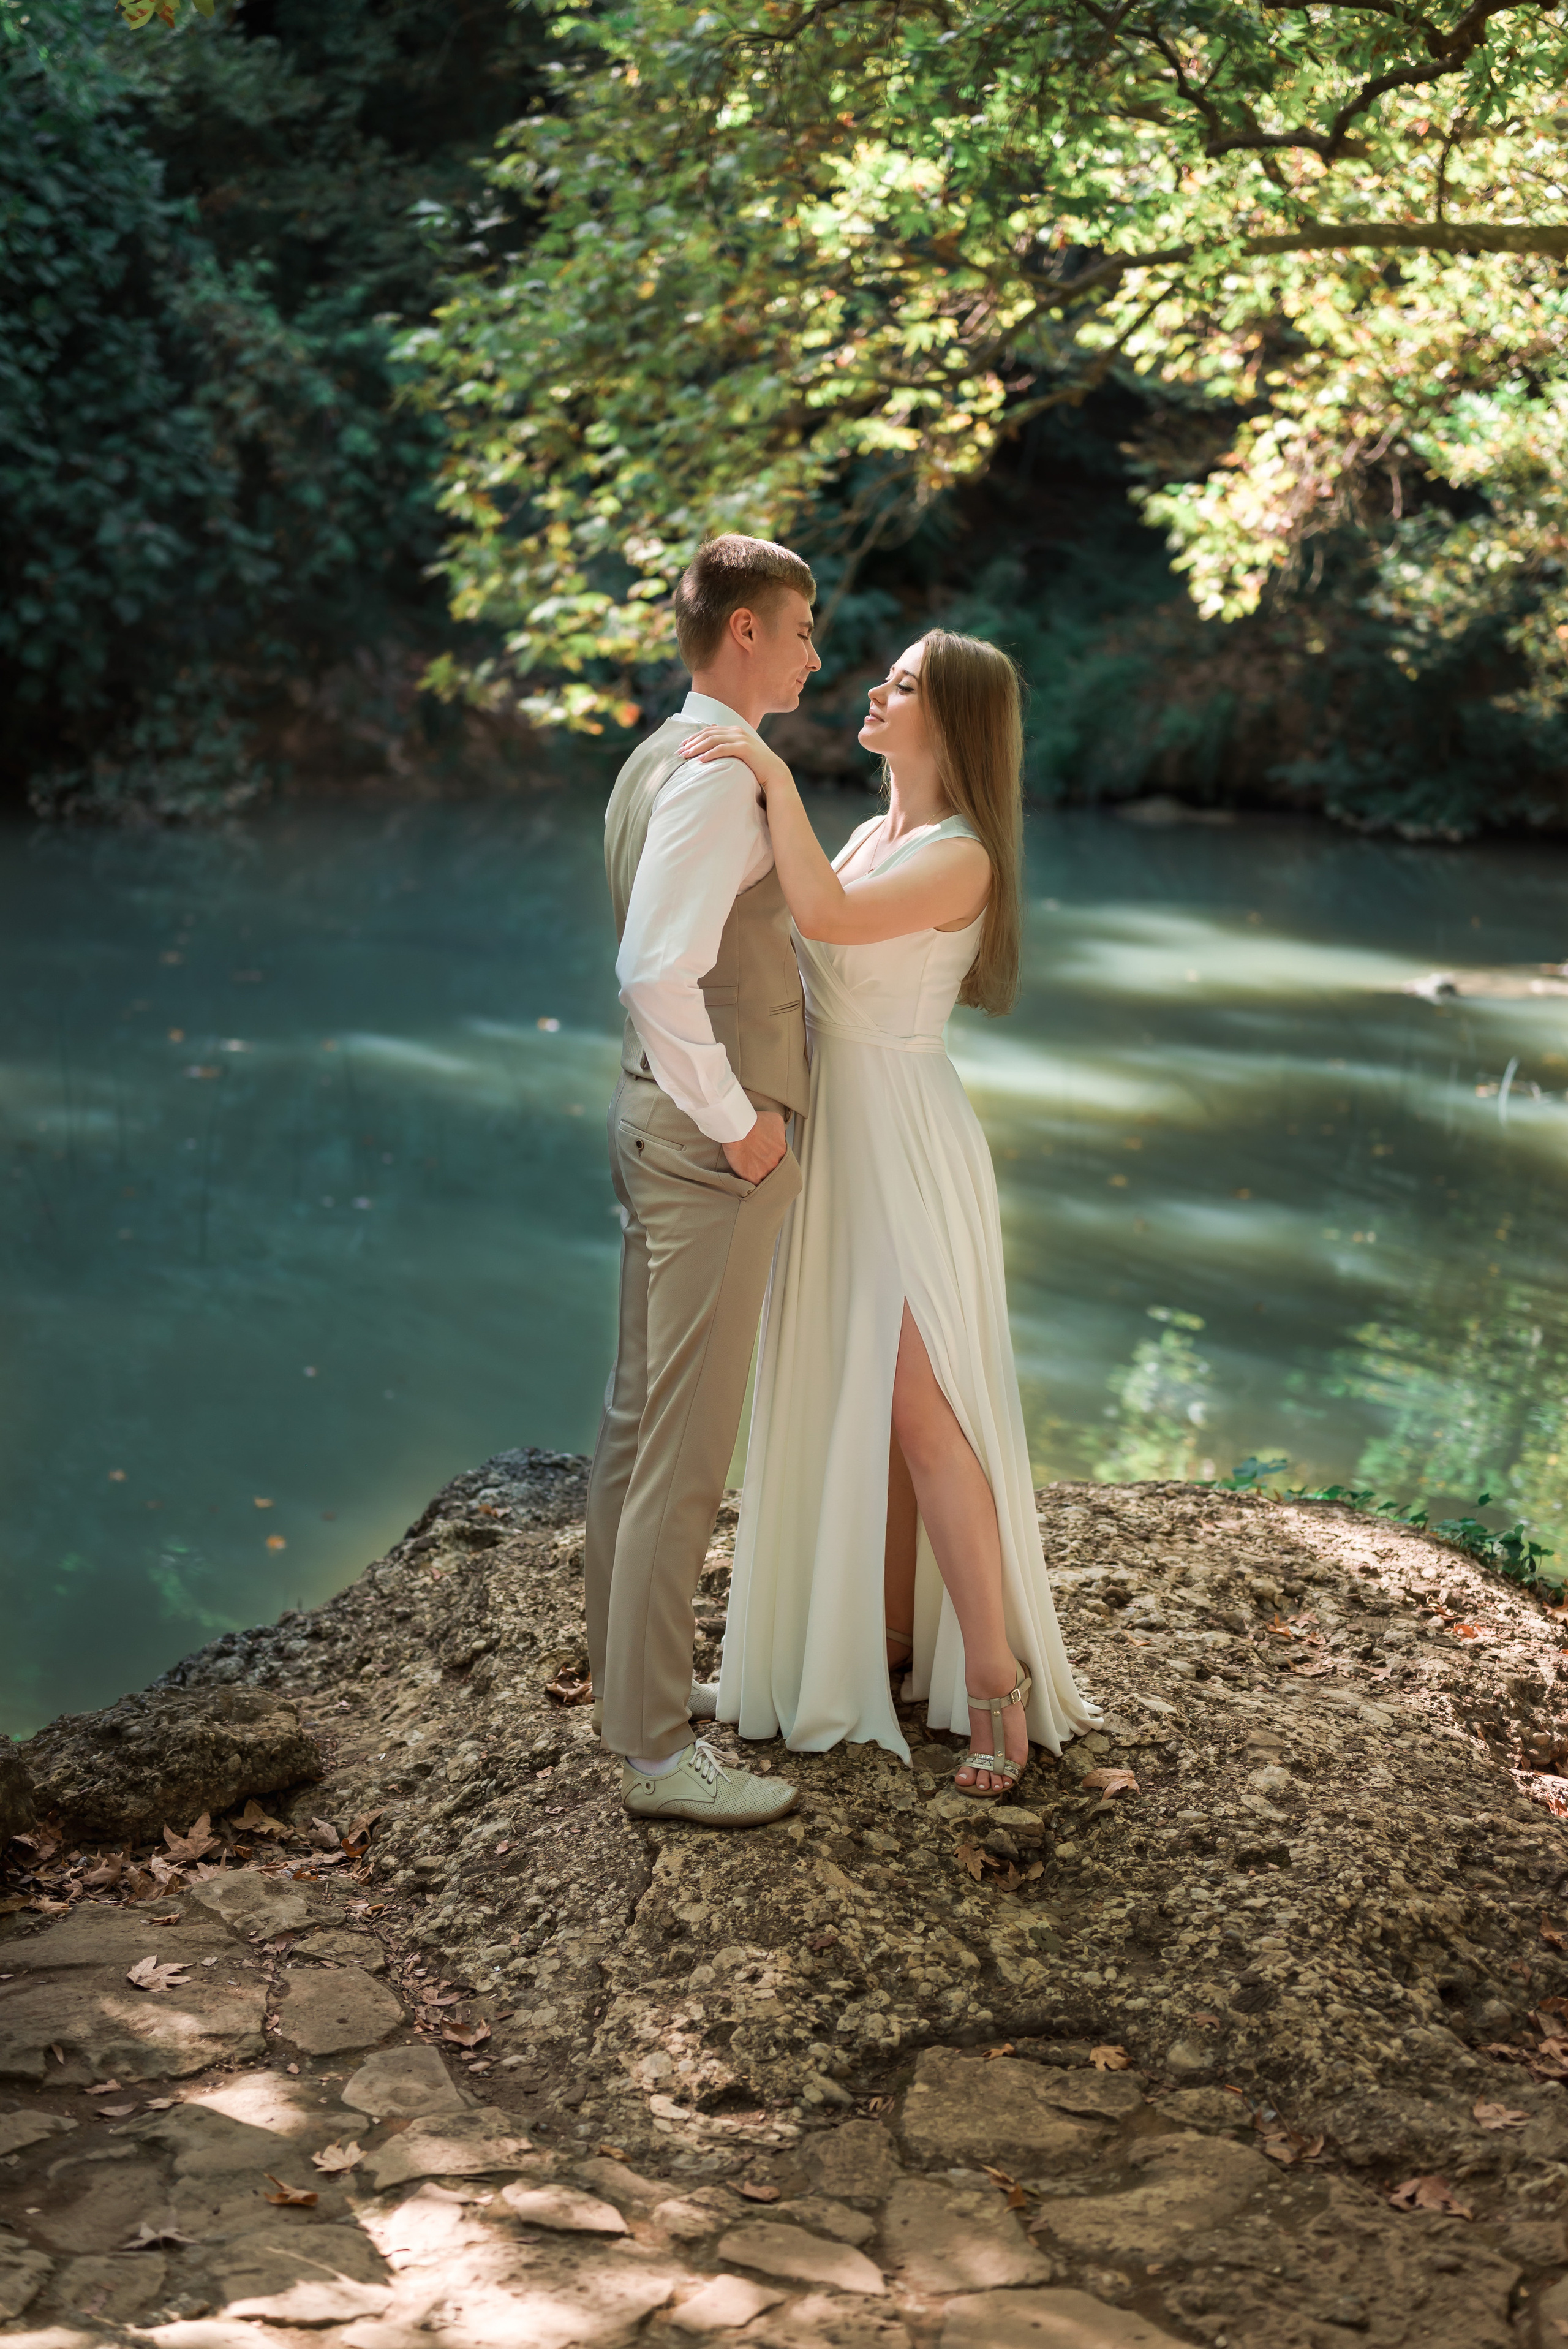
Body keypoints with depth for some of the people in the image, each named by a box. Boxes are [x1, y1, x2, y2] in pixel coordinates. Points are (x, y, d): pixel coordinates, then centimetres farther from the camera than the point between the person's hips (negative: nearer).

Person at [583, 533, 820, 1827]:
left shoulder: (663, 762, 13)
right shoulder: (717, 775, -18)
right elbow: (658, 972, -29)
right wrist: (738, 1121, -19)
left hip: (669, 1121, 11)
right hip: (710, 1136, -10)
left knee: (640, 1419, 17)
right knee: (686, 1445, -5)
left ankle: (632, 1680, 31)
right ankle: (658, 1747, 3)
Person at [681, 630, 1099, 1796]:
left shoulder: (961, 858, -16)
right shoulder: (874, 833, 12)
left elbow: (828, 918, -31)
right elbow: (806, 946, 16)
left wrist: (775, 777, -26)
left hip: (906, 1145, -8)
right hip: (837, 1136, 9)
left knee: (920, 1408, -9)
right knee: (860, 1397, 12)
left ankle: (996, 1680, -1)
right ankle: (888, 1636, 22)